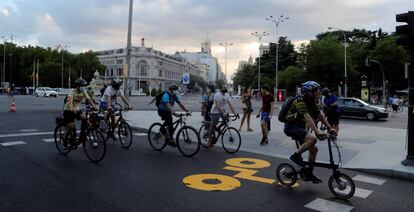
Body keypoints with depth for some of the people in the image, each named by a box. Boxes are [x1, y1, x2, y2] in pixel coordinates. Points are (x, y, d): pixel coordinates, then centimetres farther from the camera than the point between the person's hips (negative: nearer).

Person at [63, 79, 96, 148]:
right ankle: (65, 142, 7)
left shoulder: (83, 92, -4)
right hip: (68, 110, -5)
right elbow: (70, 100, -36)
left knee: (84, 117, -24)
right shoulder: (72, 91, -19)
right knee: (71, 127, -16)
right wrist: (72, 109, -54)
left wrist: (94, 107, -31)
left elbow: (89, 100, -14)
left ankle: (82, 135, -9)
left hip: (76, 110, 5)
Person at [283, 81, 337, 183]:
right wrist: (317, 131, -44)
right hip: (291, 127, -9)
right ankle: (296, 156, -11)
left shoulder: (312, 102, 7)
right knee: (312, 139, -29)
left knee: (314, 149, 5)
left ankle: (309, 174, 16)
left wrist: (330, 128, -7)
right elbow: (307, 117, -34)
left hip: (300, 127, 9)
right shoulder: (300, 101, -22)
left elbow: (320, 115, 4)